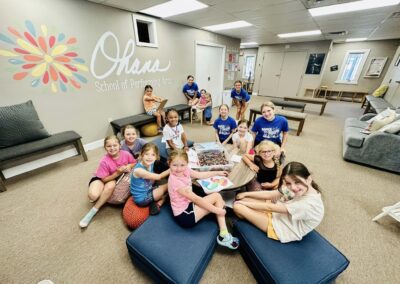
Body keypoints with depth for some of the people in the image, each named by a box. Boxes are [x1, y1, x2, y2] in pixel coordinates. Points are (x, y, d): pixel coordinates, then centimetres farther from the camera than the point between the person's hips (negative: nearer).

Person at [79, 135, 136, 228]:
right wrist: (117, 173, -32)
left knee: (111, 185, -34)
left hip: (117, 178, 2)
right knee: (93, 195, -29)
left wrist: (129, 166, -23)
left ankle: (93, 211, -13)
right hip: (101, 178, -1)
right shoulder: (104, 161, -27)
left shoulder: (126, 154, -21)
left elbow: (135, 163, -2)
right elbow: (104, 179, -19)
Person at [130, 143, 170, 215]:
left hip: (148, 191, 8)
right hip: (141, 198, -7)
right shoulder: (138, 169, -28)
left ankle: (157, 204, -1)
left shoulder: (150, 164, -6)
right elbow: (158, 177, -23)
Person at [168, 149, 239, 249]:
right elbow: (196, 199, -24)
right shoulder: (175, 181, -28)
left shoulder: (185, 170, -4)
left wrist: (217, 173, 20)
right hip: (184, 215, -8)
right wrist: (216, 210, -15)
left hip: (189, 205, 8)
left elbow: (199, 175, 14)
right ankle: (224, 235, 2)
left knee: (217, 196, 2)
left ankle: (224, 234, 3)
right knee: (217, 196, -10)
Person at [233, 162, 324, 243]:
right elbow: (270, 194, -6)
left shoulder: (310, 204, -34)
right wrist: (246, 194, -6)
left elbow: (271, 207, -27)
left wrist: (245, 203, -15)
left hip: (283, 229, -6)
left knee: (238, 206, -10)